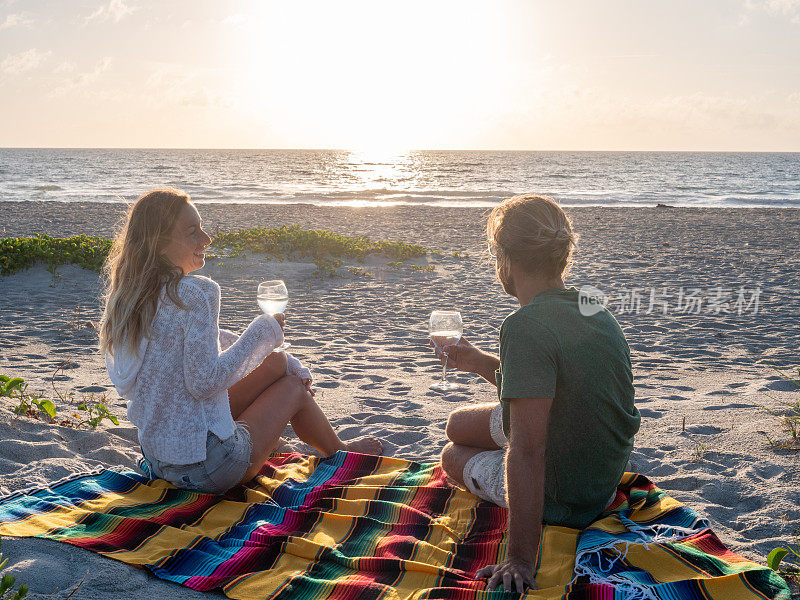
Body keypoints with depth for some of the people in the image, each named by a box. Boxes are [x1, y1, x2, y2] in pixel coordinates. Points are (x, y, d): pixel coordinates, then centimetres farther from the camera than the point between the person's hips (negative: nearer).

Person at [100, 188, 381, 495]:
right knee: (294, 387, 16)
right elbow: (204, 382, -27)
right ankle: (341, 452, 43)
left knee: (276, 361, 18)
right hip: (204, 468, -8)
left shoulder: (132, 292, 4)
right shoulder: (196, 293, -24)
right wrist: (263, 332, -15)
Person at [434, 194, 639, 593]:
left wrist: (520, 561, -30)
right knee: (458, 424, 24)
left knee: (452, 454, 21)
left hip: (563, 498, -7)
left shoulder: (525, 326, -30)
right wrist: (478, 361, 21)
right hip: (608, 475, 7)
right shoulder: (595, 311, -2)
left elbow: (527, 451, -34)